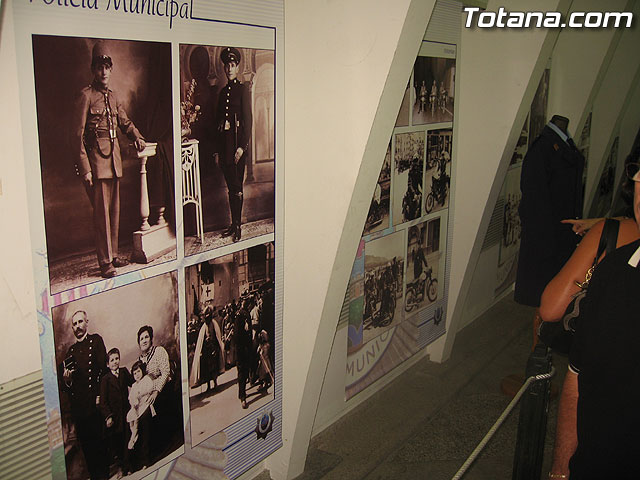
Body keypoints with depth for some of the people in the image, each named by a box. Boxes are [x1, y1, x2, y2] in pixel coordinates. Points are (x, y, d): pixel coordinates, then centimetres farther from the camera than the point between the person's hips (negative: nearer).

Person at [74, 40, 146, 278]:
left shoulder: (113, 97, 13)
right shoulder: (86, 96, -8)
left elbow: (125, 123, 25)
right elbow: (79, 133, -11)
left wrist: (137, 138, 4)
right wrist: (84, 168, -16)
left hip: (114, 157, 7)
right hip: (96, 157, -7)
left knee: (114, 209, 13)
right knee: (101, 211, -4)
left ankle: (113, 255, 24)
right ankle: (105, 262, 1)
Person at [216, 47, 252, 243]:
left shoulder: (243, 89, -3)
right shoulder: (223, 91, 17)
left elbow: (247, 120, -9)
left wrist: (242, 146, -15)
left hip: (237, 141, -7)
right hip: (224, 143, 7)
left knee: (237, 185, -5)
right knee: (230, 185, 10)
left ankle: (238, 225, 0)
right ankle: (233, 224, 17)